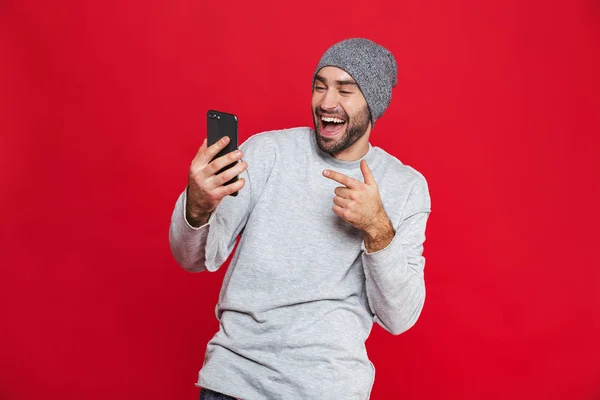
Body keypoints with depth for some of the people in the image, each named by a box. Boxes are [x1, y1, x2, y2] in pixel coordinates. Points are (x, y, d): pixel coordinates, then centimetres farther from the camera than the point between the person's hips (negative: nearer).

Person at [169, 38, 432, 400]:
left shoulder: (407, 187, -3)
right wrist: (198, 206, -28)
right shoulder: (266, 150, -4)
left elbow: (398, 319, -7)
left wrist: (377, 229, -21)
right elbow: (197, 259, -7)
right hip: (234, 371, 1)